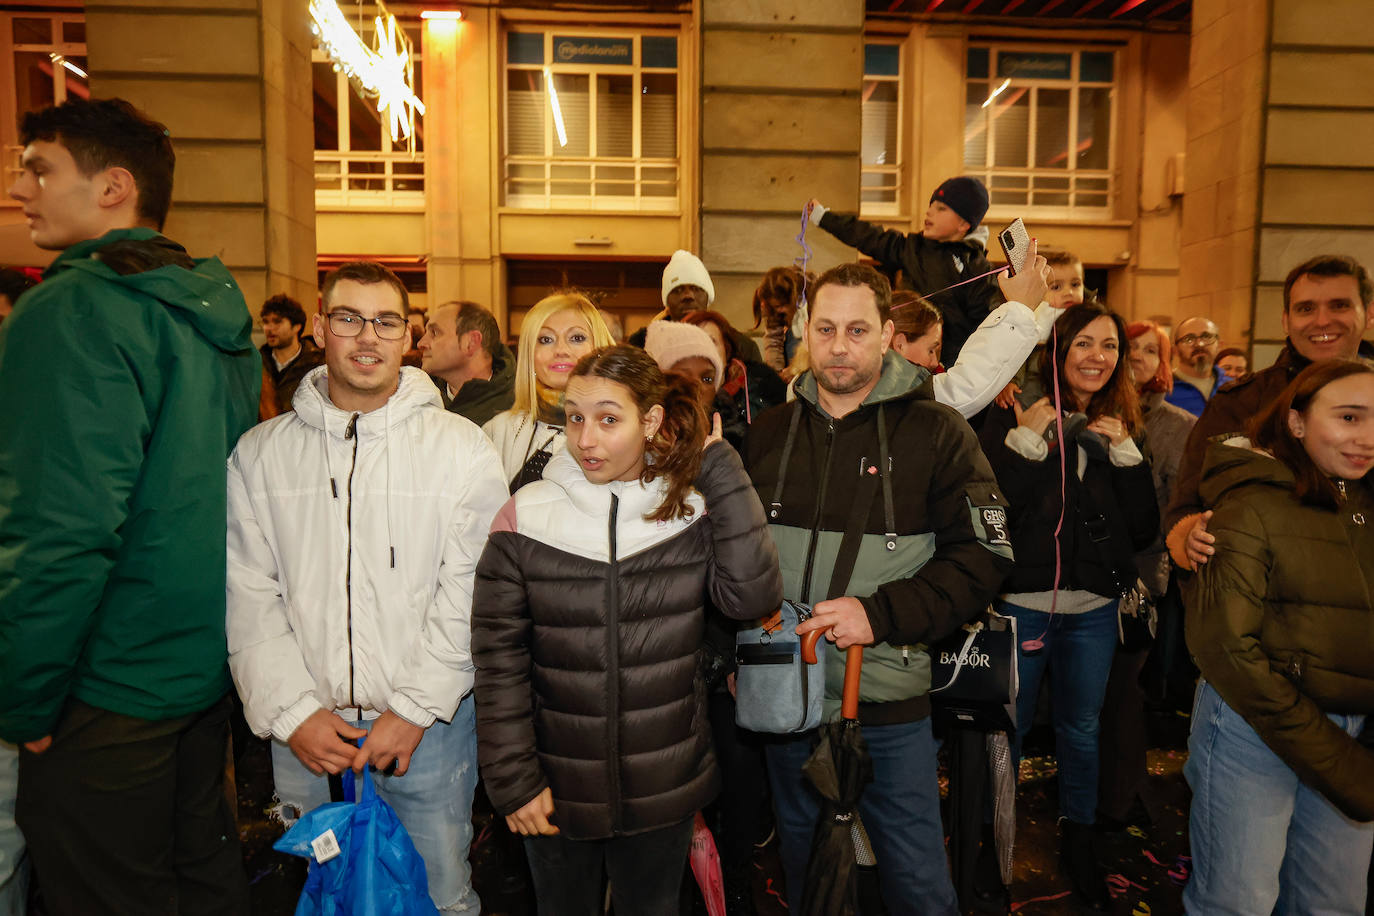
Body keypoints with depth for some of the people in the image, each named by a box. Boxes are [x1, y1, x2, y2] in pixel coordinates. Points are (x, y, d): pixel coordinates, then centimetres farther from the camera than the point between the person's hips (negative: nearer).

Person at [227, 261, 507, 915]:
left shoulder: (462, 449, -6)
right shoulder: (259, 454, 2)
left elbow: (469, 595, -9)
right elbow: (247, 596, 0)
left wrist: (414, 709, -12)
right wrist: (292, 712, -7)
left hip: (429, 723, -2)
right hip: (304, 733, 2)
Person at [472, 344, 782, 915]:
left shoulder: (694, 511, -6)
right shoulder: (525, 519, -11)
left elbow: (752, 596, -22)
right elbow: (498, 659, -7)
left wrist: (721, 470, -19)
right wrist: (513, 780, -8)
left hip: (664, 790, 1)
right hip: (556, 790, -1)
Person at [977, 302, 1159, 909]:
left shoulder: (1122, 427, 5)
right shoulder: (1016, 416, -7)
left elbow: (1144, 529, 0)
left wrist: (1124, 451, -9)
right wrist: (1026, 438, -20)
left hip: (1094, 610, 4)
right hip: (1021, 603, -3)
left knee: (1082, 729, 19)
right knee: (1008, 728, 11)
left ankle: (1078, 840, 39)